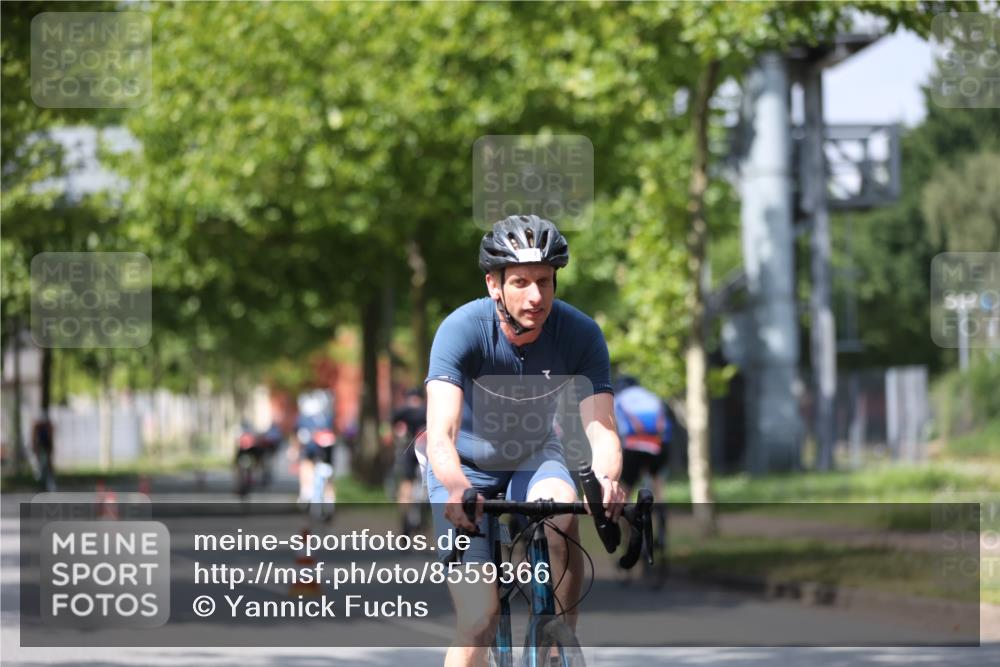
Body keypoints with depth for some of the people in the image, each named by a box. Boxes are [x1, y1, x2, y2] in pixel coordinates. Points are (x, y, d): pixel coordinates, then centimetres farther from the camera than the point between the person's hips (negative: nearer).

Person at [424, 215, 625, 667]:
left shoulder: (580, 334, -22)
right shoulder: (462, 330, -29)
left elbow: (600, 427, -29)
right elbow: (440, 433, -40)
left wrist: (607, 478, -52)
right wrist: (457, 488, -61)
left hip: (534, 459, 2)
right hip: (466, 469, -2)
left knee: (562, 516, -33)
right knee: (480, 620, -14)